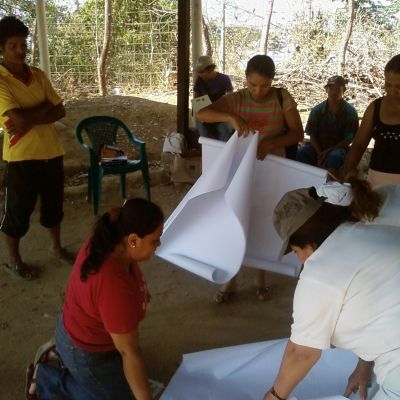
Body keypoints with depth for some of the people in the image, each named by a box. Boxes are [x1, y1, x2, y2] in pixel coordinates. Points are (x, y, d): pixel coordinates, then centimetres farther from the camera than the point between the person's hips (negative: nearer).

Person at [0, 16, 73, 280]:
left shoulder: (38, 75, 6)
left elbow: (60, 111, 1)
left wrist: (31, 120, -14)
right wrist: (44, 106, -8)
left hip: (52, 151, 6)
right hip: (22, 156, -6)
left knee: (54, 204, 19)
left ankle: (57, 247, 40)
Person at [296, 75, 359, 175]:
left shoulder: (350, 112, -5)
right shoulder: (317, 110, -1)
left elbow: (348, 140, -6)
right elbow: (312, 136, 0)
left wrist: (328, 151, -18)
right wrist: (320, 153, -17)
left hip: (338, 148, -2)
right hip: (317, 147, 2)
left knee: (335, 156, -37)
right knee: (301, 152, -29)